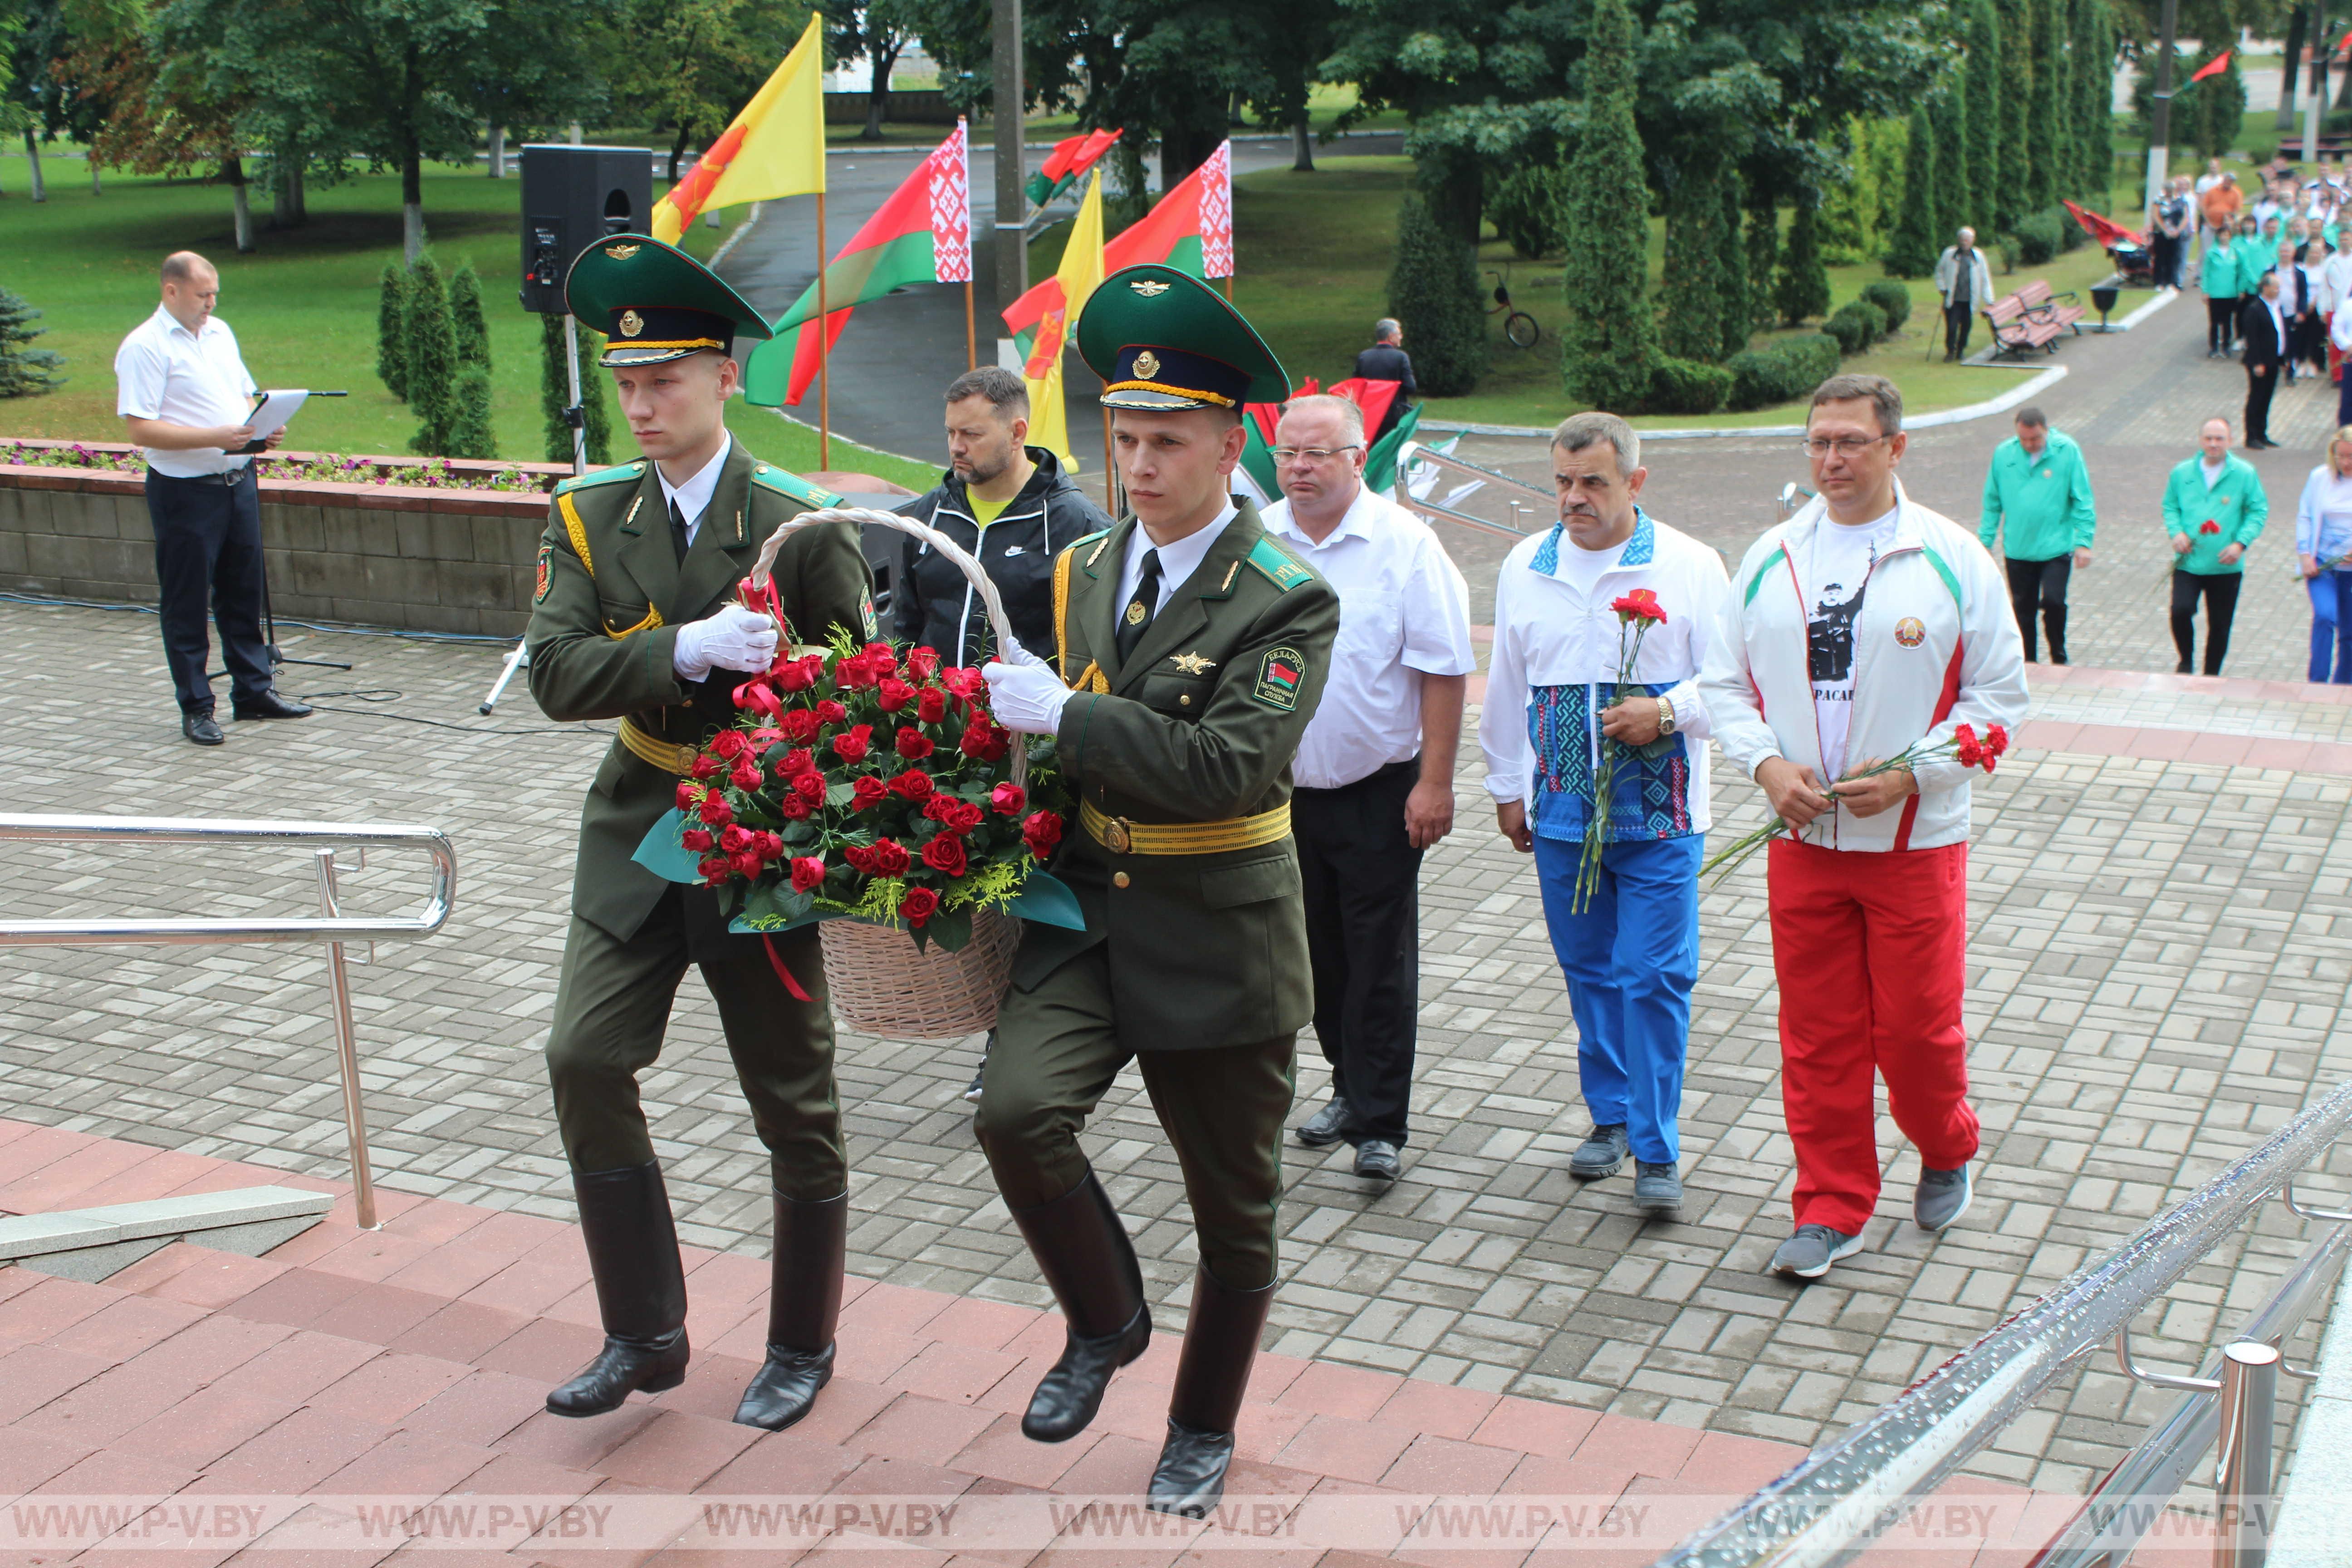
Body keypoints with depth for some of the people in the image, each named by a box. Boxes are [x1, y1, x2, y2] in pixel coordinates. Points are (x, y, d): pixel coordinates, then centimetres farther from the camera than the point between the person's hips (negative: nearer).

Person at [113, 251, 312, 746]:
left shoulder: (220, 332, 12)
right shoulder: (145, 347, -12)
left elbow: (246, 396, 21)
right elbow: (142, 429, -17)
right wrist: (214, 437, -25)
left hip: (238, 480, 7)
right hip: (185, 490, -7)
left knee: (244, 592, 14)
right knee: (186, 602, 2)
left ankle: (254, 690, 25)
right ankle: (196, 708, 10)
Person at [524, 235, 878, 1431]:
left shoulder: (800, 522, -11)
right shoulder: (588, 516, 0)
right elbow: (554, 673, -13)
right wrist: (687, 650, -28)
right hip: (639, 829, 4)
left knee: (793, 1100, 6)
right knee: (585, 1061, -6)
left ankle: (801, 1349, 25)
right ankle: (644, 1335, 12)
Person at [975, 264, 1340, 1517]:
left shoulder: (1288, 603, -11)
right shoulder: (1080, 573, 6)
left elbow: (1229, 765, -25)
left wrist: (1064, 717, -23)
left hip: (1217, 941, -3)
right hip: (1084, 911, 4)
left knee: (1233, 1213, 10)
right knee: (1019, 1111, -21)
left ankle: (1204, 1430, 35)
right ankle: (1105, 1323, 8)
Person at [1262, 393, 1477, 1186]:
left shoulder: (1404, 543, -11)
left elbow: (1445, 671, -11)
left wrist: (1435, 783, -14)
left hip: (1379, 792, -4)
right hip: (1284, 788, 4)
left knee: (1380, 962, 0)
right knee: (1320, 951, 16)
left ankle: (1378, 1124, 7)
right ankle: (1350, 1085, 33)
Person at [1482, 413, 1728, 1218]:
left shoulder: (1691, 566, -3)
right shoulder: (1525, 566, 8)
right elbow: (1506, 687, 16)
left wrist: (1667, 710, -20)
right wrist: (1507, 788, 17)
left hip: (1660, 817, -4)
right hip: (1562, 812, 4)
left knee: (1655, 977, -6)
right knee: (1590, 973, 13)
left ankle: (1657, 1151, 3)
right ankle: (1611, 1115, 29)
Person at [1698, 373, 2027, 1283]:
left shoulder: (1952, 560, -4)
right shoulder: (1771, 560, 5)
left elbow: (1999, 695, -3)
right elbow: (1725, 681, 10)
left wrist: (1909, 775, -15)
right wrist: (1766, 764, -8)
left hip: (1916, 840, -2)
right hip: (1801, 838, 3)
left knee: (1917, 1026, 3)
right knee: (1816, 1035, 5)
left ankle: (1947, 1153, 34)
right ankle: (1832, 1210, 17)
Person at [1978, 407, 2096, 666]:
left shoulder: (2067, 451, -7)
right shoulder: (2004, 454, -1)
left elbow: (2083, 501, -4)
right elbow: (1992, 502, 8)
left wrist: (2084, 542, -8)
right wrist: (1985, 539, 7)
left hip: (2056, 547, -3)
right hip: (2017, 549, 3)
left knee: (2053, 601, -12)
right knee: (2023, 608, 10)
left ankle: (2059, 658, 10)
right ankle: (2027, 663, 25)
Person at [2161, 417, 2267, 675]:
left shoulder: (2245, 474, -2)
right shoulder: (2182, 472, 4)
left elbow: (2259, 511, 1)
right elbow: (2170, 506, 13)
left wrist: (2241, 543, -13)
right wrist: (2177, 532, -6)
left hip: (2226, 566, 0)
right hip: (2188, 562, 0)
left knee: (2220, 625, 6)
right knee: (2181, 610, -20)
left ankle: (2211, 677, 24)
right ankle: (2186, 661, 7)